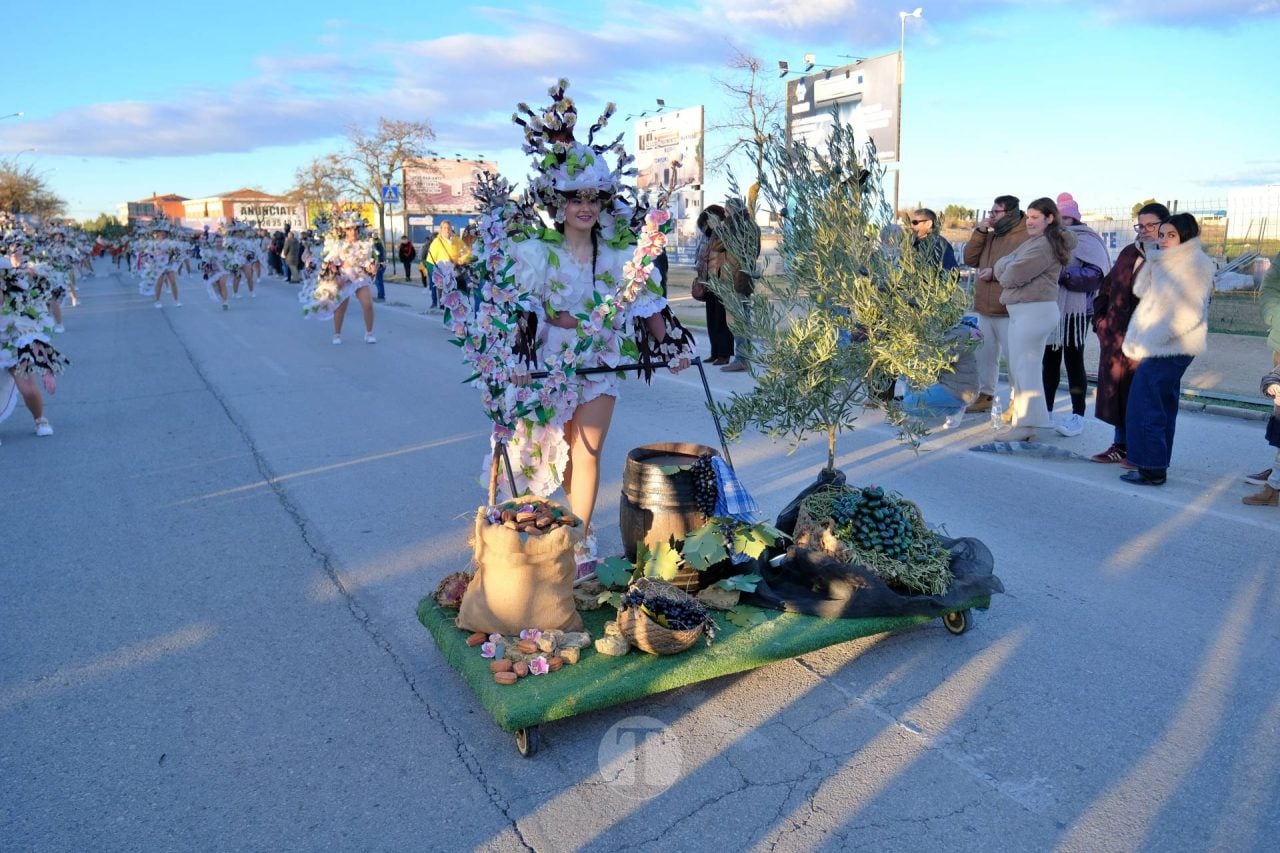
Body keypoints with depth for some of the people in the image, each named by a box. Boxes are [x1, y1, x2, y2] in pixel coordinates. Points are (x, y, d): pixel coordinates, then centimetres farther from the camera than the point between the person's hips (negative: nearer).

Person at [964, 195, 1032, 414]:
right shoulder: (990, 235, 16)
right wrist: (979, 231, -1)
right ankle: (985, 395, 24)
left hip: (1009, 311, -8)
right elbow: (970, 259, 8)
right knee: (985, 353, 14)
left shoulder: (1026, 237, -11)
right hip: (985, 308, 8)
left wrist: (995, 272, -18)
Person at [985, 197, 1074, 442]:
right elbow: (1007, 262, 19)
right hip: (1022, 310, 11)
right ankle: (1020, 412, 26)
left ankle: (1026, 424, -5)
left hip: (1035, 310, -10)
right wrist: (994, 272, -2)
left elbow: (1014, 274, -18)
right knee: (1019, 365, 16)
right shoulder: (1034, 241, 19)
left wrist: (997, 272, 3)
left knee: (1025, 366, -8)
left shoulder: (1044, 244, -15)